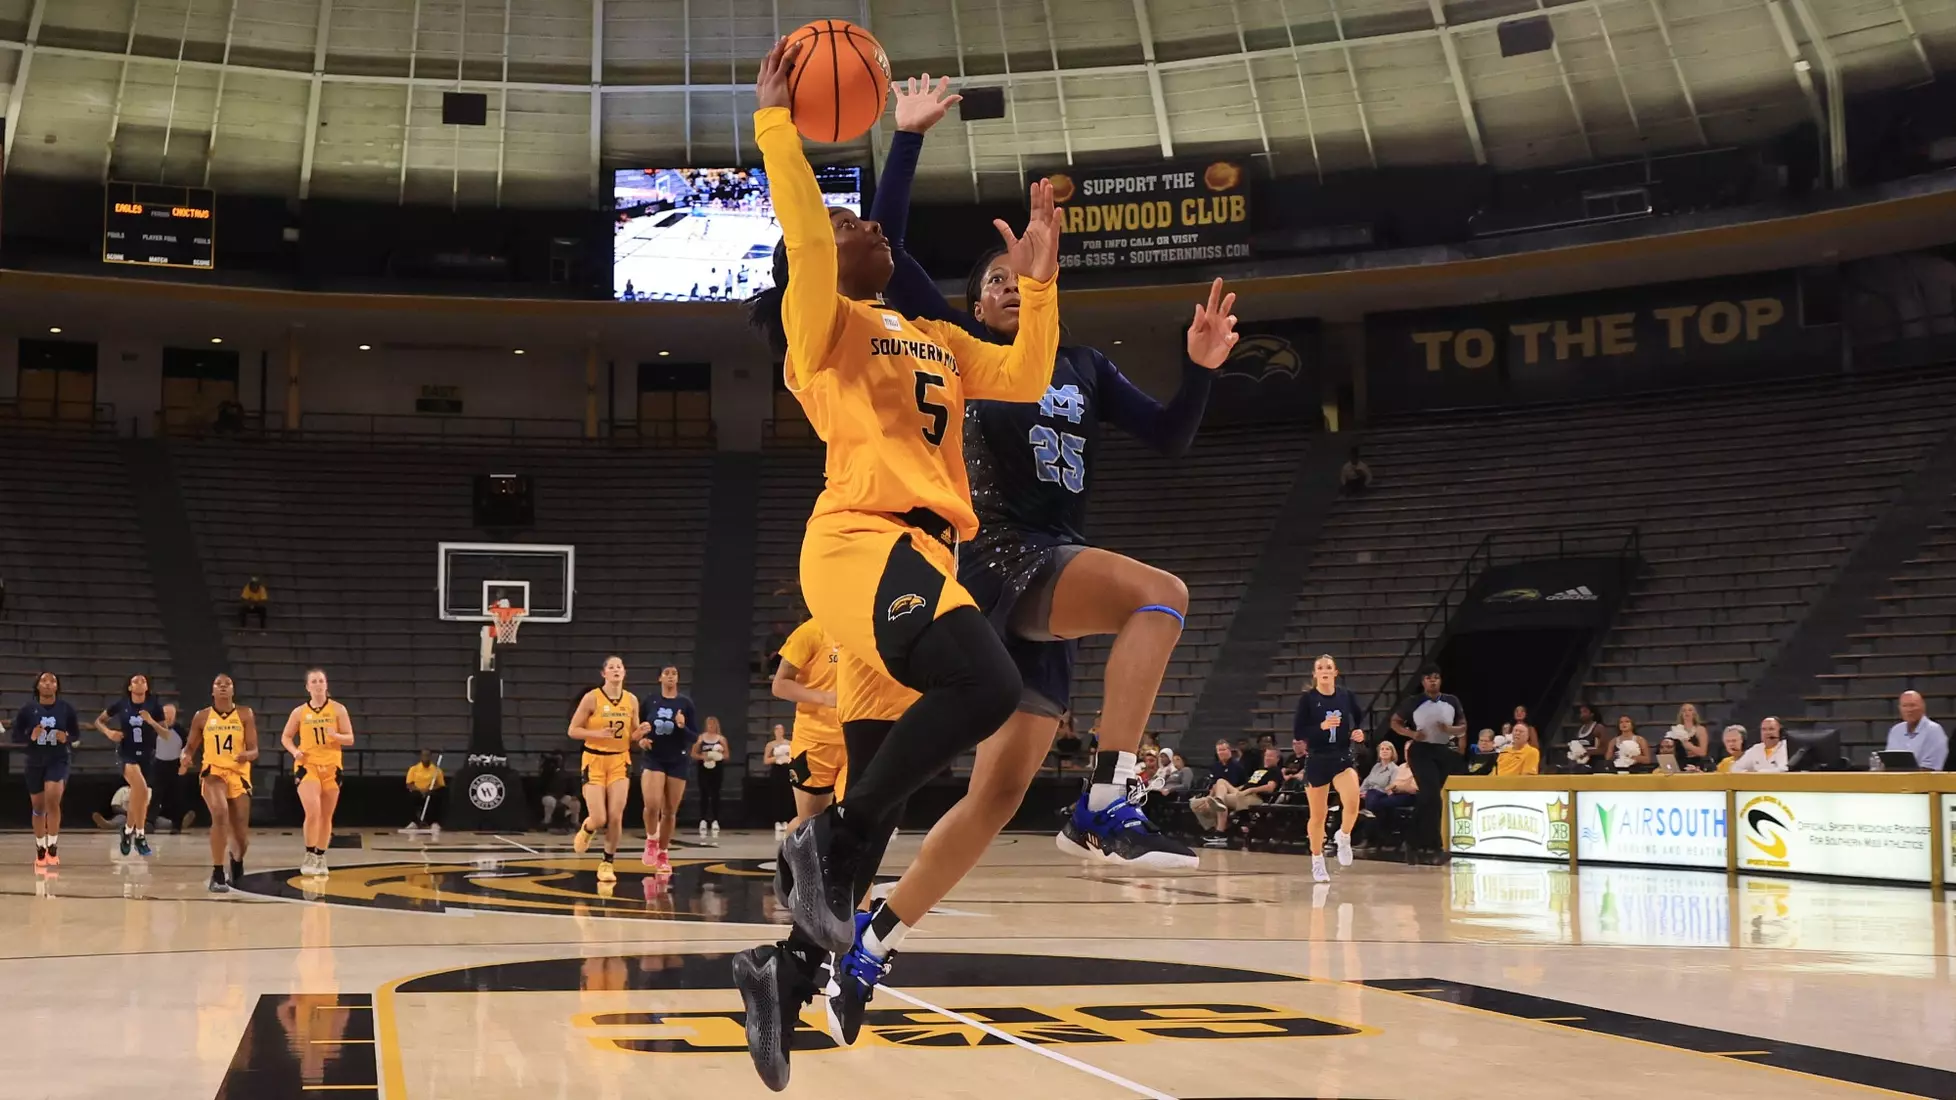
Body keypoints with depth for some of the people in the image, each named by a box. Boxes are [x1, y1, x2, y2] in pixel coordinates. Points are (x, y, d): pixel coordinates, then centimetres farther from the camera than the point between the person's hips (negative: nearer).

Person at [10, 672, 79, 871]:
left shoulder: (66, 708, -5)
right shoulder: (27, 710, -4)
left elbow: (77, 733, 5)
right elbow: (14, 735, 0)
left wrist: (67, 738, -16)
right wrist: (30, 737, -18)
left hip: (58, 761, -2)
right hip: (35, 763, 2)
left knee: (52, 800, -22)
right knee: (38, 807, 11)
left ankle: (53, 848, -13)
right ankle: (40, 850, 26)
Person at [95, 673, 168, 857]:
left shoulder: (154, 706, -2)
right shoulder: (121, 705, -2)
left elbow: (166, 733, -1)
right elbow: (99, 721, 11)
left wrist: (151, 722, -18)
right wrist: (109, 732, -8)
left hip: (146, 755, 3)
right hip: (126, 754, -3)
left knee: (138, 796, 10)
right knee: (140, 787, -29)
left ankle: (129, 829, 35)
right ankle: (139, 835, -19)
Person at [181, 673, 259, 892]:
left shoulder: (245, 715, 1)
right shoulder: (202, 717, 3)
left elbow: (254, 750, -2)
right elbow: (191, 746, 12)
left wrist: (247, 755, -25)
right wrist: (186, 759, -10)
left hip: (239, 774, 1)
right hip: (213, 772, -1)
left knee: (241, 836, 5)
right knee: (220, 814, -32)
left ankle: (236, 859, 44)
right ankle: (217, 874, -26)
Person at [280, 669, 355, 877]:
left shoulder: (338, 709, 1)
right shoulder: (299, 712, 2)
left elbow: (350, 739, 0)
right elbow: (285, 737, 11)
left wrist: (336, 735, -21)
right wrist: (294, 751, -8)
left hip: (331, 767, 1)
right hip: (307, 766, -1)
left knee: (326, 816, 8)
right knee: (313, 812, -18)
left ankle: (321, 858, 21)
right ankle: (310, 856, -5)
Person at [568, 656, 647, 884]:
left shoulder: (631, 700, 4)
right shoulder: (592, 698, -8)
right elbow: (573, 730, -6)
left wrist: (641, 731, -9)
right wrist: (598, 733, -22)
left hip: (620, 762, 3)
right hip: (594, 761, -3)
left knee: (616, 816, -5)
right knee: (599, 819, -8)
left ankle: (608, 863, 11)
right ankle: (587, 829, 29)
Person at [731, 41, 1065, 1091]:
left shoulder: (935, 341, 27)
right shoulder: (821, 324, 5)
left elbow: (1027, 378, 22)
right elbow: (804, 233, -12)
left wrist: (1037, 276, 17)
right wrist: (774, 122, -10)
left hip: (918, 553, 8)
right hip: (863, 540, -8)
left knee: (876, 792, 8)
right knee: (985, 685, -31)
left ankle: (789, 967, 15)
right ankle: (825, 842, -18)